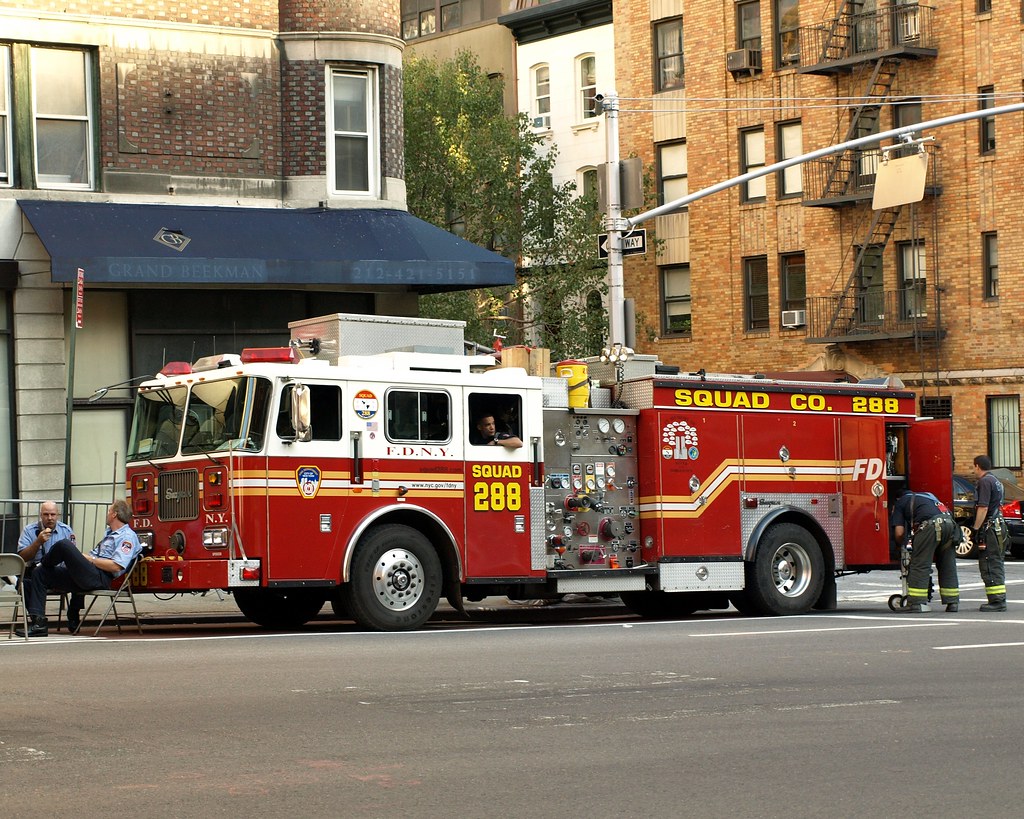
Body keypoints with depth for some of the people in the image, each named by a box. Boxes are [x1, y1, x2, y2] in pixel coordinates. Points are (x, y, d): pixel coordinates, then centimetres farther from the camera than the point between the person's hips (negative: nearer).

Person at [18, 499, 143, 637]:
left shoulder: (127, 536, -4)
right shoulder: (110, 533, 29)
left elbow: (116, 566, -17)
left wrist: (90, 559, -10)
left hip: (100, 578, -11)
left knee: (64, 544, -25)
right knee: (39, 574, 5)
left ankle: (45, 562, 12)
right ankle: (38, 622, -7)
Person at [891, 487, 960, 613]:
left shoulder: (900, 502, 22)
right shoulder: (928, 495, 39)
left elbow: (899, 533, 12)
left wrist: (901, 544, 33)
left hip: (930, 525, -5)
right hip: (949, 522, 5)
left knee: (920, 565, 1)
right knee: (948, 566, 15)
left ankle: (916, 603, -3)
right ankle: (952, 603, 17)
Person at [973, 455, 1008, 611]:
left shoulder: (985, 482, -12)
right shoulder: (996, 481, 20)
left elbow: (983, 508, -20)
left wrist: (976, 530, -18)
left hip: (989, 529, -10)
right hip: (999, 528, 10)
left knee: (990, 566, -10)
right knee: (997, 565, 13)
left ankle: (997, 601, -13)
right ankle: (999, 600, 16)